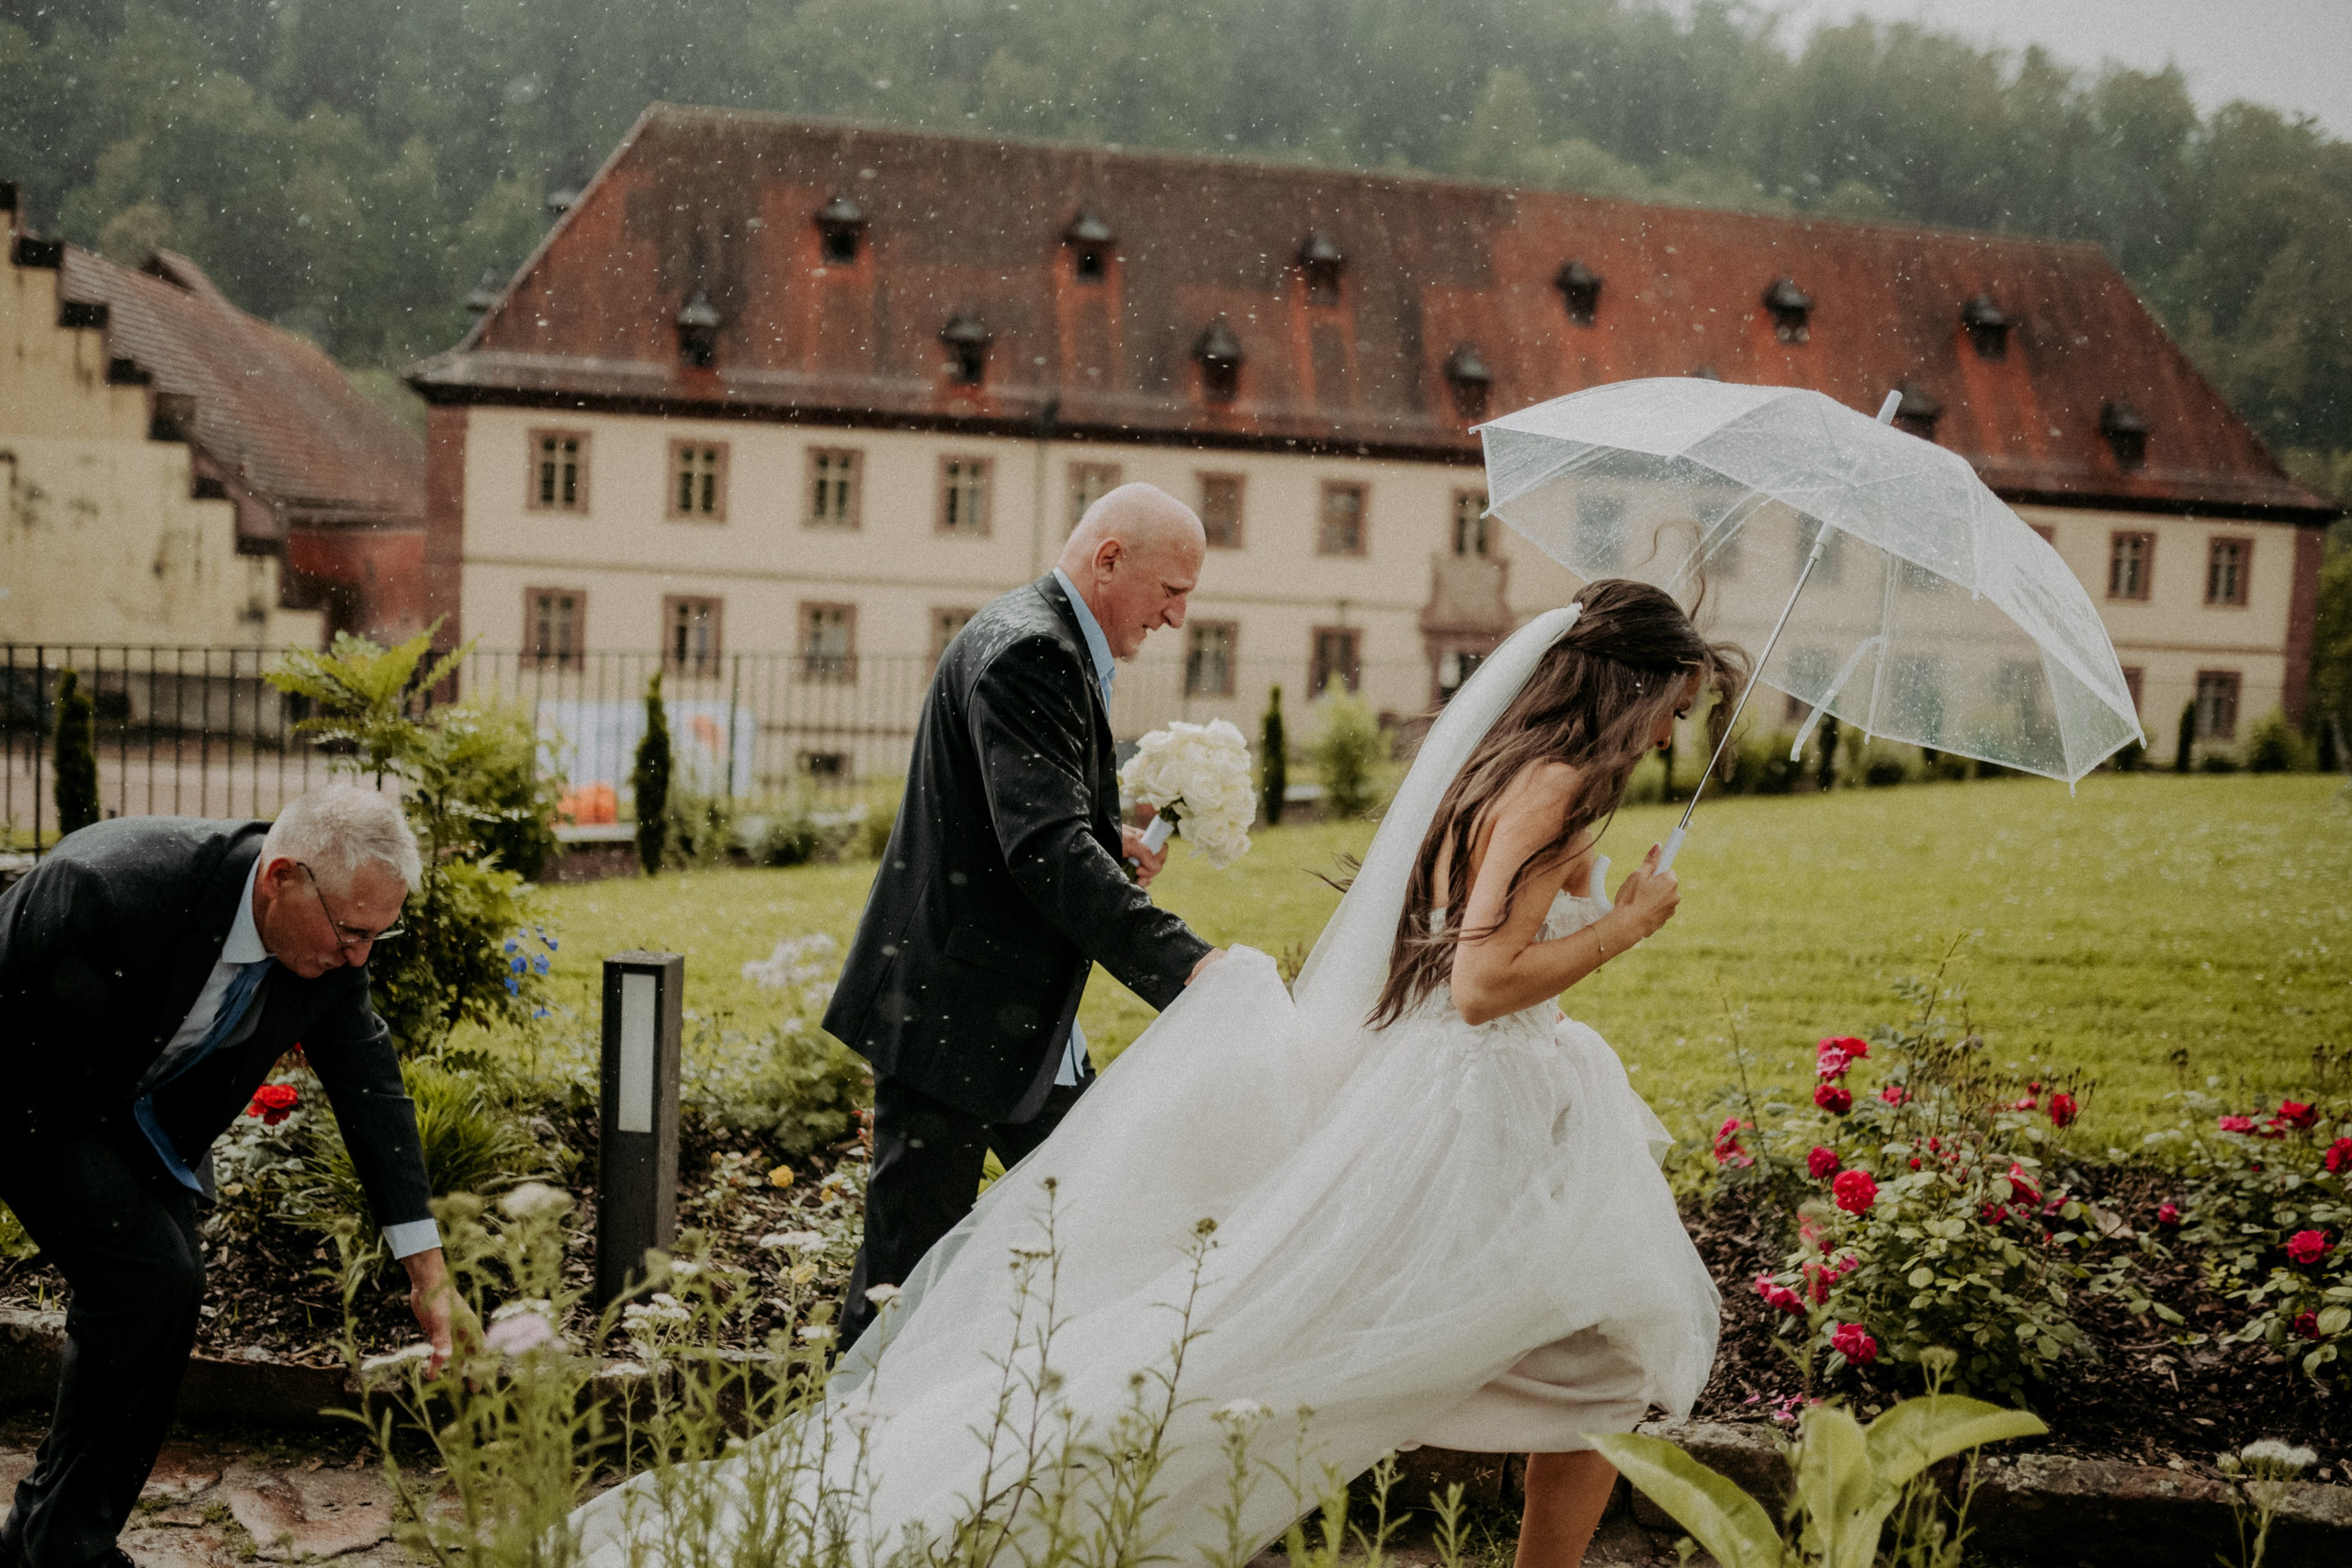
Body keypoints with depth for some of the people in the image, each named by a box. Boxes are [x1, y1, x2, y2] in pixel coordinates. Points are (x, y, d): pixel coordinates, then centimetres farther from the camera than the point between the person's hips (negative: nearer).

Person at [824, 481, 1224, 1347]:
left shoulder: (1060, 647, 14)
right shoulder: (1025, 650, -20)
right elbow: (1045, 846, -31)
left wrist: (1110, 843, 5)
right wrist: (1185, 964, -36)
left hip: (1027, 1019, 11)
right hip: (953, 1013, -11)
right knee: (908, 1266, -1)